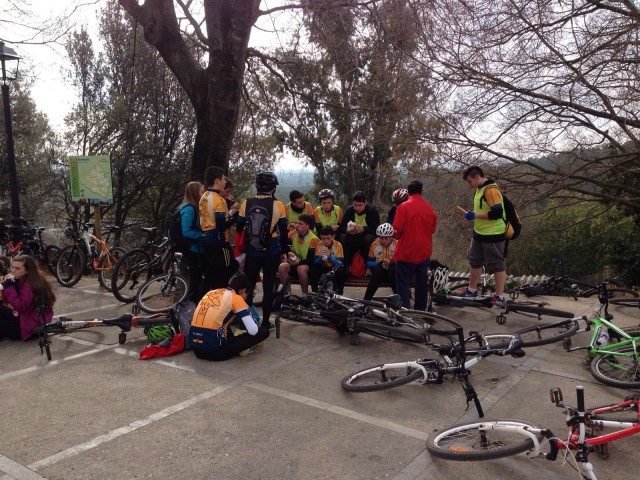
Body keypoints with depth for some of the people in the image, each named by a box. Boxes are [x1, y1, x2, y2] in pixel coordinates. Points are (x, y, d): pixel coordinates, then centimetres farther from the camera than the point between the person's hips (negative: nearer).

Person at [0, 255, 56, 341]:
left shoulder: (31, 284, -23)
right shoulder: (20, 280, 5)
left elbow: (21, 307, -29)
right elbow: (7, 299, 5)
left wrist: (9, 286, -26)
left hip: (33, 326, -10)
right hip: (23, 316, 10)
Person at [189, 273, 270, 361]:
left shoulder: (211, 293, 17)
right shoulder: (236, 298, -3)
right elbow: (253, 331, -6)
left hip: (195, 348, 7)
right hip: (214, 351, -7)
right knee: (264, 331, 0)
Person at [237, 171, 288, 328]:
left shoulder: (246, 203, -3)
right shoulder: (278, 205, -8)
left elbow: (239, 229, 4)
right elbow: (283, 231, -3)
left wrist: (242, 247, 19)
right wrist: (284, 252, 8)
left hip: (252, 252, 2)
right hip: (272, 253, -1)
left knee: (248, 286, 12)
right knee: (268, 287, 7)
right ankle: (265, 321, 10)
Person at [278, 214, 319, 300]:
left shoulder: (313, 239, -15)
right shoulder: (293, 234, 1)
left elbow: (311, 259, -21)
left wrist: (299, 262, -34)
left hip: (307, 265, -5)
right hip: (294, 263, 5)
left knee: (301, 269, -38)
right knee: (282, 267, -25)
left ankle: (305, 295, -21)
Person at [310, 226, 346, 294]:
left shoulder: (338, 245, -19)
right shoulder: (319, 245, -12)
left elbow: (340, 264, -26)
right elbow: (315, 262, -14)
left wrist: (329, 256, -41)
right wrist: (321, 257, -35)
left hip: (334, 268, -2)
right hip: (323, 268, 2)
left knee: (341, 270, -33)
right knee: (314, 270, -27)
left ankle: (339, 292, -13)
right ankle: (314, 291, -10)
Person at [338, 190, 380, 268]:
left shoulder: (373, 211, -10)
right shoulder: (349, 210, -1)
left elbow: (376, 229, -19)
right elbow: (342, 226, -7)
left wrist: (363, 229, -37)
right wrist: (347, 230, -31)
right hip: (353, 238, 3)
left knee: (369, 238, -37)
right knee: (342, 237, -26)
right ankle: (346, 265, -20)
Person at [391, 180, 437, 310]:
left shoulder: (404, 207, -13)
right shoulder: (429, 207, 2)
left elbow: (398, 229, -14)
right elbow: (433, 228, 8)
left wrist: (396, 235, 7)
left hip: (407, 252, -5)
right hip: (424, 251, 5)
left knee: (403, 283, 0)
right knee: (421, 282, 14)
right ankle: (421, 309, 22)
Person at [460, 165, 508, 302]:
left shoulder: (491, 190, -20)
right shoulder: (480, 189, 10)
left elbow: (497, 213, -27)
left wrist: (475, 215, -21)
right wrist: (474, 214, 4)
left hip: (493, 235, -10)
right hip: (479, 233, 10)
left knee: (497, 265, 1)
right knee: (475, 262, 19)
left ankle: (500, 297, 10)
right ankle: (471, 291, 33)